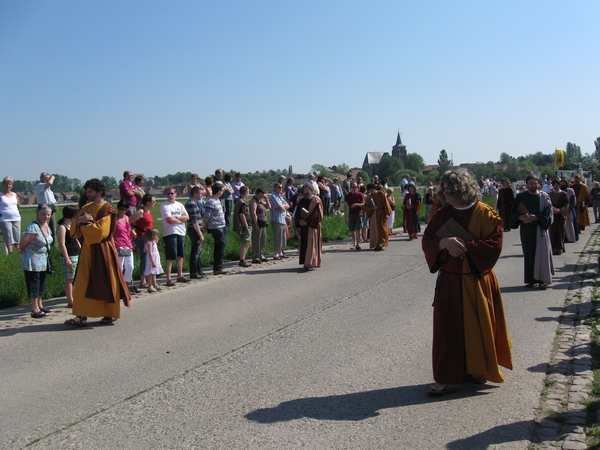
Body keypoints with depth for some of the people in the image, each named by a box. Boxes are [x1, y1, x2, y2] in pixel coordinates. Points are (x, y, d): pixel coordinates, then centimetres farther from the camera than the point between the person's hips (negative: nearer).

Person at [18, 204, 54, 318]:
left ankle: (39, 306, 28)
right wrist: (22, 250, -2)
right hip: (32, 261, -9)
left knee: (41, 283, 16)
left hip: (42, 261, 9)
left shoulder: (46, 226, 7)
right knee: (34, 283, -4)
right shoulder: (33, 227, -21)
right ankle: (35, 310, 2)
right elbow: (22, 243, -19)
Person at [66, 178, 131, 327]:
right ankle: (82, 315, 9)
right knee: (83, 283, 4)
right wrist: (79, 220, -10)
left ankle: (110, 314, 13)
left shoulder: (107, 209, -8)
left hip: (102, 251, -7)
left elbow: (101, 230, -18)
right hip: (87, 250, 7)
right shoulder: (87, 207, 14)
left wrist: (84, 225, -7)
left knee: (105, 282, 1)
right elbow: (74, 226, 11)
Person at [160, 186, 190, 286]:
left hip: (181, 233, 6)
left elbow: (187, 217, 6)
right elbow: (170, 220, -14)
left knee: (180, 255, 12)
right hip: (170, 233, -6)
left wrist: (176, 217, -8)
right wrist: (181, 220, 0)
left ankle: (180, 275, 23)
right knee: (170, 257, -7)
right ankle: (168, 278, -5)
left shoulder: (179, 205, 15)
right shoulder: (164, 206, -4)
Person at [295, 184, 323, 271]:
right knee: (304, 243, 5)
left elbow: (316, 214, -13)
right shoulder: (301, 201, 12)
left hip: (313, 225, -5)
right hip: (303, 225, 6)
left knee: (311, 242, -10)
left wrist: (307, 221, -19)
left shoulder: (316, 200, -4)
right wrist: (299, 221, -11)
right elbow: (298, 213, 8)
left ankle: (309, 263, -18)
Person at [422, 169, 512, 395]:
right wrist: (444, 243, -21)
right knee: (448, 328, 3)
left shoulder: (486, 214, -6)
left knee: (479, 327, 8)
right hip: (449, 281, 3)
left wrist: (465, 247, -20)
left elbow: (494, 244, -13)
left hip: (477, 281, -2)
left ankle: (478, 370, 28)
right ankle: (448, 378, 11)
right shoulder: (442, 215, 4)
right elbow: (427, 241, -1)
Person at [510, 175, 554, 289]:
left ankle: (543, 279, 2)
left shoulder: (544, 197, 2)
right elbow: (514, 212, 3)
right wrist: (521, 217, -16)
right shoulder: (520, 197, 5)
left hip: (540, 229, -1)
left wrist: (536, 217, -17)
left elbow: (548, 213, -3)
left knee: (542, 254, -3)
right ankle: (531, 279, 11)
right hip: (526, 230, 1)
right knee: (529, 254, 4)